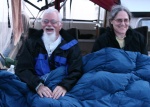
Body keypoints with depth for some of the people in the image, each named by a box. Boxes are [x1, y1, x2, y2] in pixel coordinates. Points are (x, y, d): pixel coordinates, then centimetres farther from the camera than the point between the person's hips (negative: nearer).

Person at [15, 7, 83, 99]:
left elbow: (76, 71, -7)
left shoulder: (70, 44, 4)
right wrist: (38, 85, -24)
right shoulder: (32, 42, 6)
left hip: (61, 91, 0)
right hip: (37, 91, 0)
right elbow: (22, 69, -4)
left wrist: (64, 86, -29)